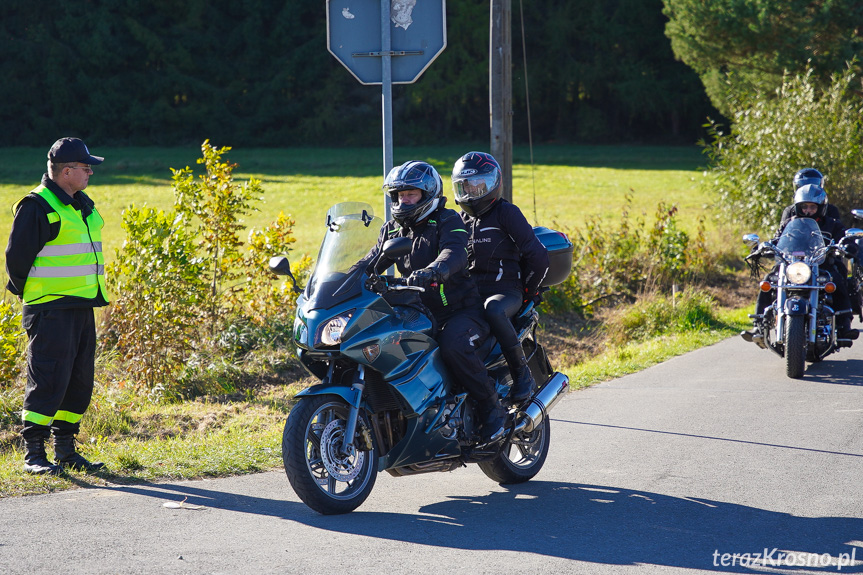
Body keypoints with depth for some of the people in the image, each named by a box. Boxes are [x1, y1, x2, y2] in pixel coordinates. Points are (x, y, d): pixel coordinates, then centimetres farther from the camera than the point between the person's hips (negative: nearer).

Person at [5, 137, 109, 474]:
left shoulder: (83, 206, 16)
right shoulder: (37, 206, -12)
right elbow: (17, 257, -11)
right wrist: (32, 296, -3)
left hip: (82, 308, 9)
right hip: (51, 312, -9)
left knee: (79, 382, 10)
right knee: (49, 381, -9)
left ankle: (65, 451, 20)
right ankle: (33, 454, -2)